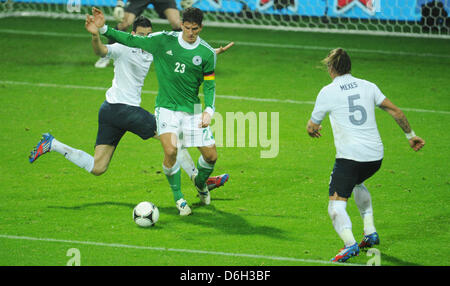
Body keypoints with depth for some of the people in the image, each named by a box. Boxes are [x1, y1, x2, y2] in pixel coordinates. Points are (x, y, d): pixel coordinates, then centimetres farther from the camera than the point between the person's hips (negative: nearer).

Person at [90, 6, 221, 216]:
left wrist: (209, 111, -12)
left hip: (192, 110, 2)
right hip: (166, 108, -2)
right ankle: (178, 197, -1)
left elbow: (209, 84, 2)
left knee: (211, 155, -1)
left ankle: (200, 183, 35)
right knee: (170, 150, -23)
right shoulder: (164, 41, -6)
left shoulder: (207, 53, -4)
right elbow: (131, 40, 1)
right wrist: (103, 29, -8)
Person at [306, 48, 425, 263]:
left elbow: (312, 127, 9)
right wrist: (410, 135, 23)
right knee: (357, 183, 36)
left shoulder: (327, 92, -1)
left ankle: (349, 243, -34)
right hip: (376, 156, 6)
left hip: (349, 157, -6)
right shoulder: (367, 86, 10)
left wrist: (312, 129, 33)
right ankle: (370, 232, 29)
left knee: (336, 205, -8)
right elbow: (395, 111, 11)